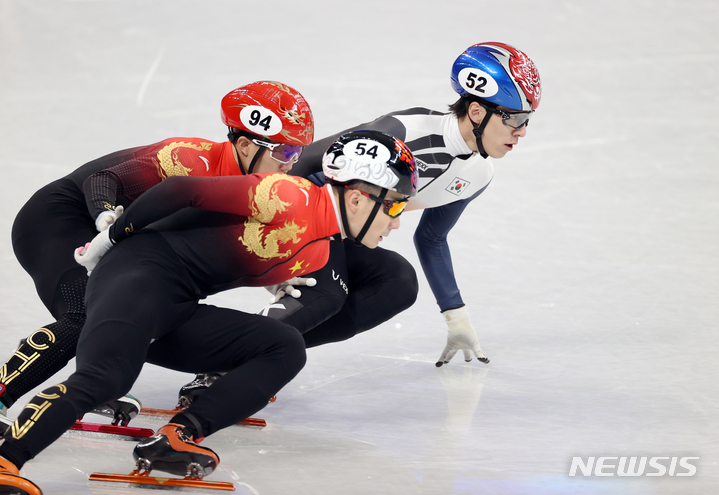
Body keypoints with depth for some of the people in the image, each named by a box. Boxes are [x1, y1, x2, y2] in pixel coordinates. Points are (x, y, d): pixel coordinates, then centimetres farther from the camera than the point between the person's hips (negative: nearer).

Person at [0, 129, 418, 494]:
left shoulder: (318, 253, 16)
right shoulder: (291, 198, -15)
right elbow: (182, 189, -12)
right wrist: (112, 238, -5)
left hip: (175, 317, 9)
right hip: (139, 271, -9)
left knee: (286, 349, -4)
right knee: (106, 377, -33)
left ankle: (174, 439, -17)